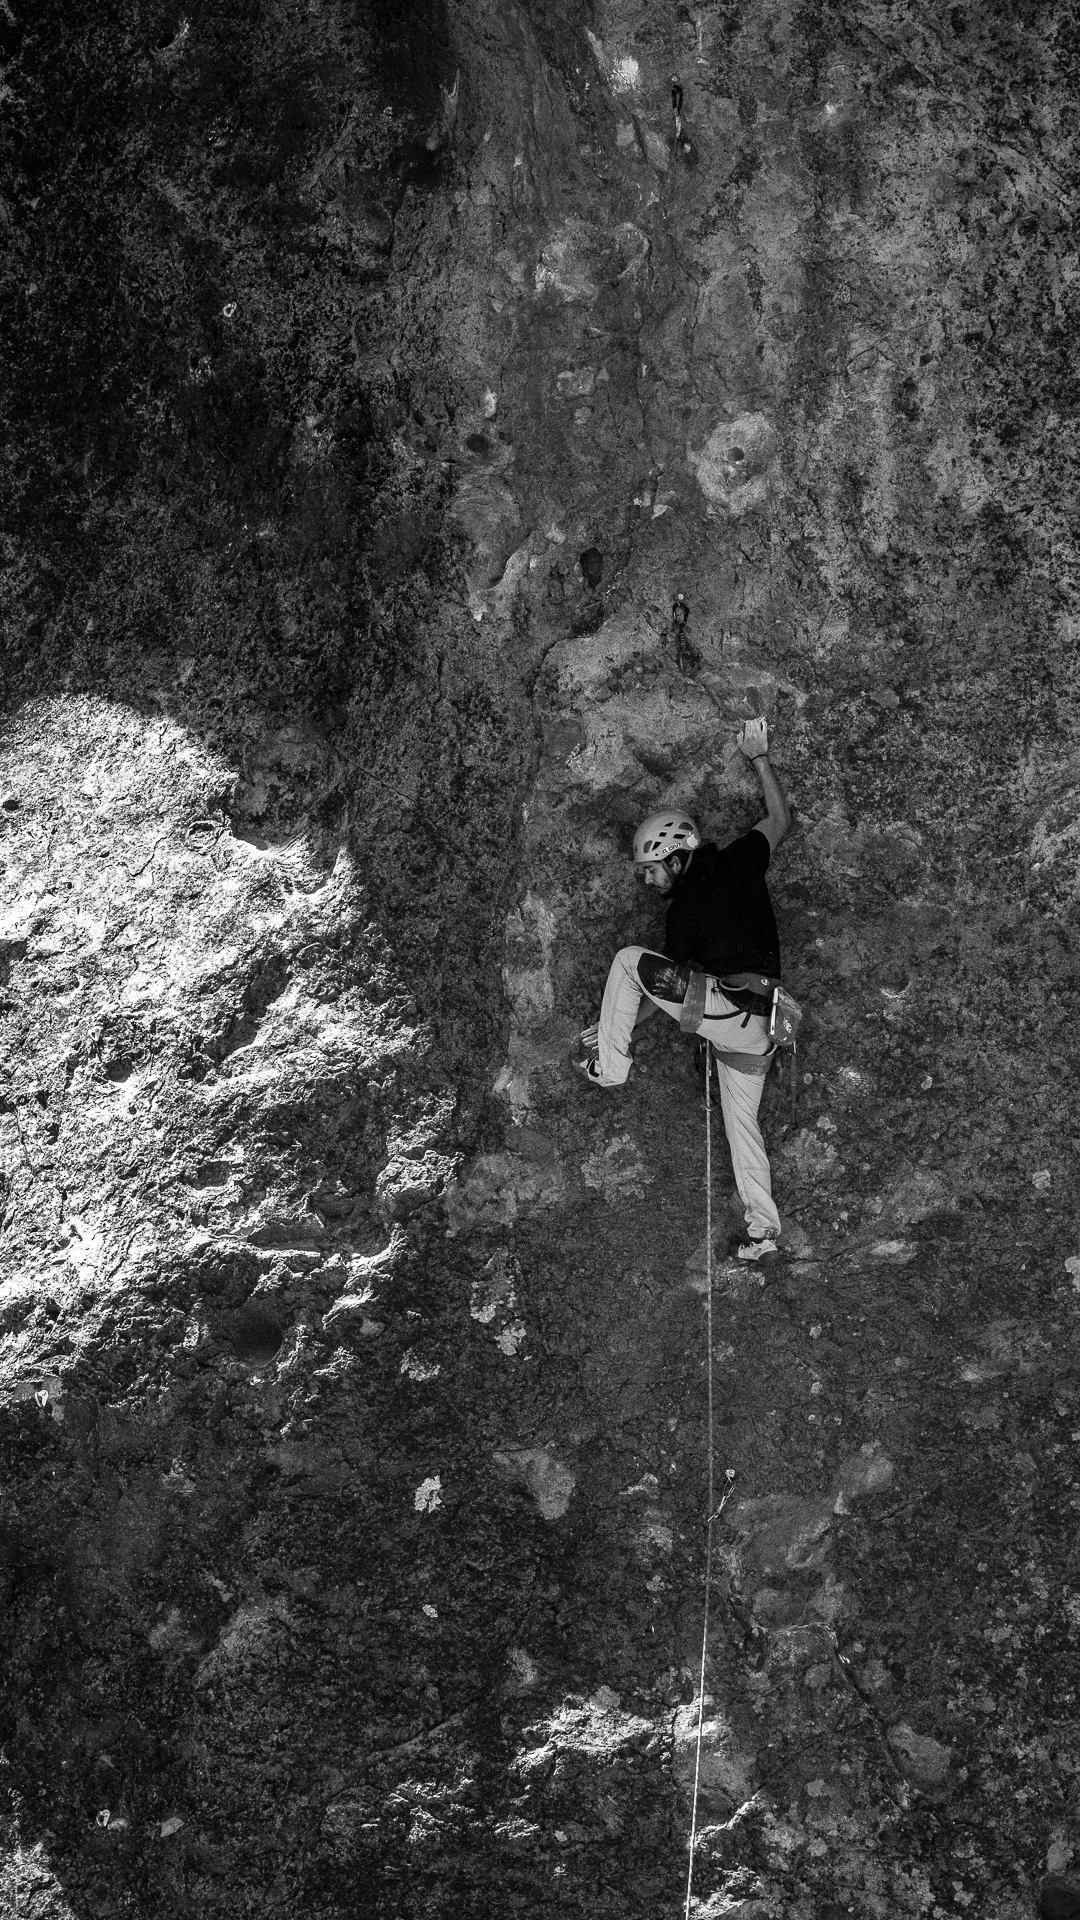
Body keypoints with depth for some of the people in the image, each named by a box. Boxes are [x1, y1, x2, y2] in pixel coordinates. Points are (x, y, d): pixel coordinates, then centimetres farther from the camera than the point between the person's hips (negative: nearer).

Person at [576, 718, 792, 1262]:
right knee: (741, 1120, 16)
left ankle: (609, 1065, 4)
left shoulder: (684, 908, -4)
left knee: (629, 958, 1)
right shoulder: (739, 861, 9)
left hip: (722, 1005, -7)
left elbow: (672, 981, 3)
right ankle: (763, 1228, 13)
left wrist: (614, 1029, 13)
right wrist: (759, 757, 28)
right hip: (757, 1028, 7)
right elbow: (781, 818, 22)